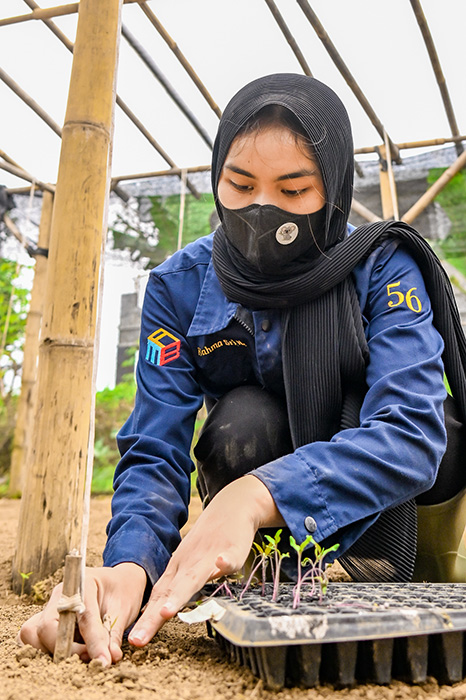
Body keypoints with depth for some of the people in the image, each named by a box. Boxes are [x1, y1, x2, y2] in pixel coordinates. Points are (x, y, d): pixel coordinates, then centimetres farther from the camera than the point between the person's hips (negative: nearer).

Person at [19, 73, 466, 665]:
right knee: (242, 419, -33)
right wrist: (129, 564, -41)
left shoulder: (382, 269, -20)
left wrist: (260, 494, -49)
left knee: (326, 315, -27)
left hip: (373, 506, 0)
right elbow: (155, 451, -20)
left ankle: (368, 585, -21)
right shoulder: (179, 286, -15)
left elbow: (412, 434, -33)